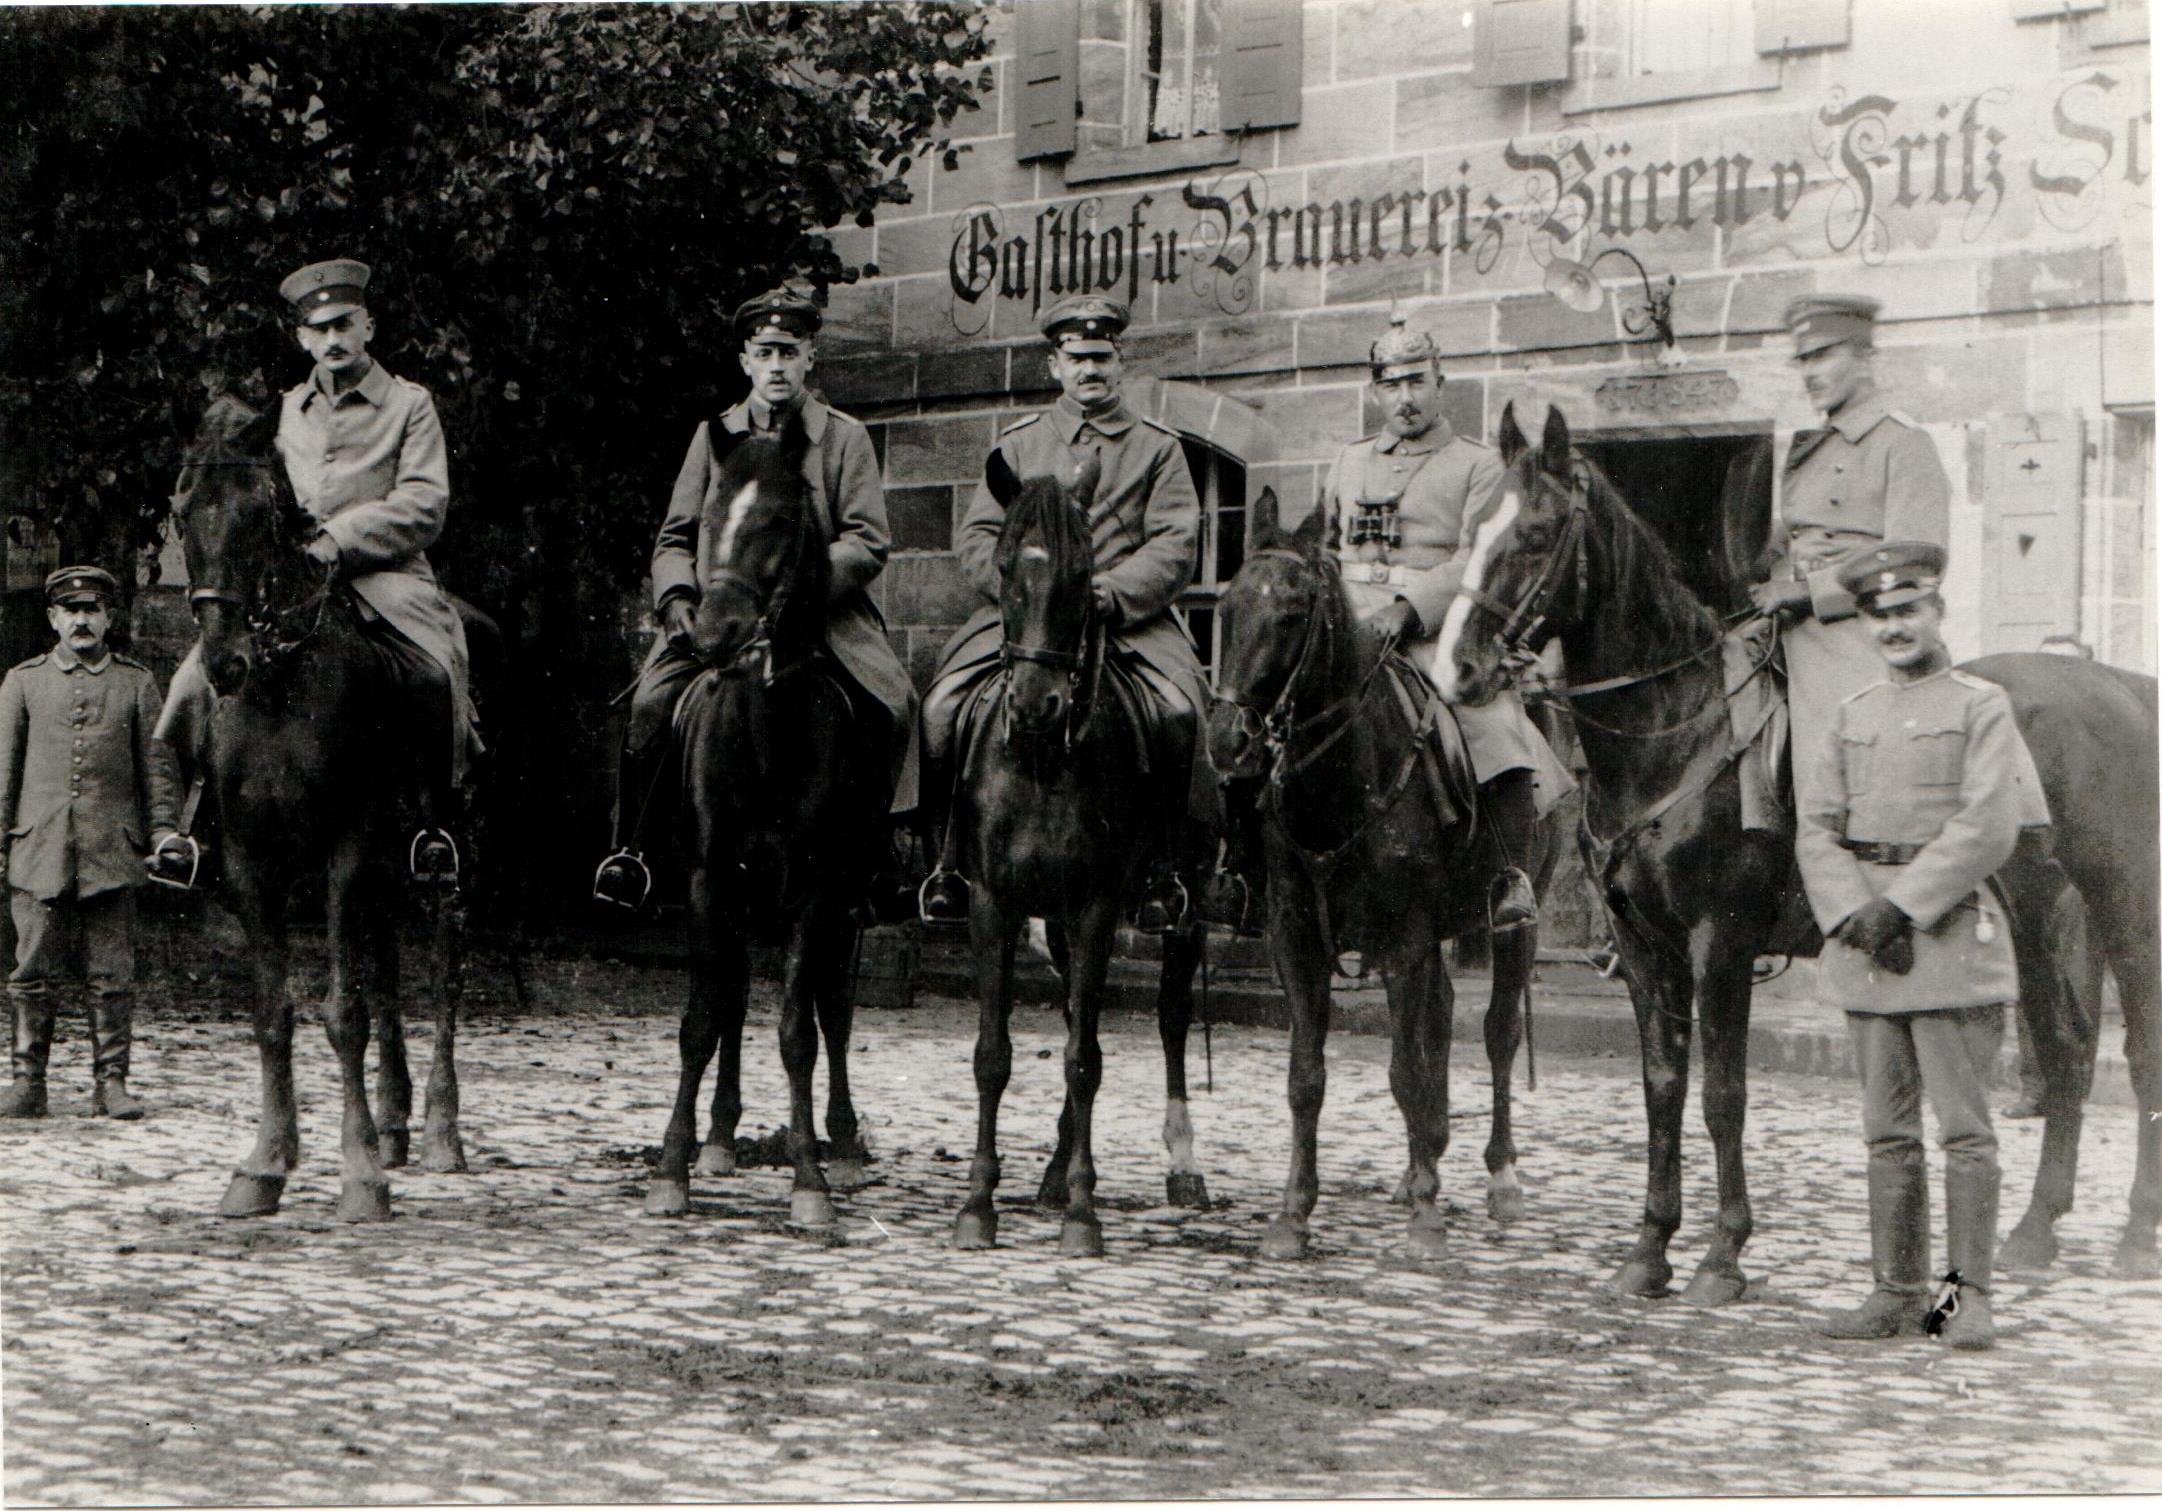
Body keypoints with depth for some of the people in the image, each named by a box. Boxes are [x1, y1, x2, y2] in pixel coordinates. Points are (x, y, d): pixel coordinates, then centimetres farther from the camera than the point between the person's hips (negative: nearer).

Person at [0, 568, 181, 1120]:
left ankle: (111, 1081, 7)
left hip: (112, 851, 0)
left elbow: (156, 764, 9)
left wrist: (162, 830, 1)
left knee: (112, 976, 1)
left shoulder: (136, 682, 9)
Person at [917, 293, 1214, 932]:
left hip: (1129, 614, -1)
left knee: (1178, 711, -28)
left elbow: (1177, 545, 0)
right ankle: (953, 854, -3)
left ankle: (1164, 867, -12)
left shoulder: (1157, 447, 12)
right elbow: (976, 536, 9)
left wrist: (1106, 594, -16)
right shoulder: (1019, 442, 17)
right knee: (942, 708, -20)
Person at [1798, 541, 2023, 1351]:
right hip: (1865, 943, 5)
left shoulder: (1982, 707, -1)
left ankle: (1970, 1294, 4)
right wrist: (1854, 914, -9)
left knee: (1964, 1126, -2)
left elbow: (1986, 830, -12)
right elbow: (1816, 830, 7)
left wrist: (1902, 907, -15)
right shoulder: (1852, 715, 13)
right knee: (1888, 1130, 8)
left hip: (1952, 931, -4)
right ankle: (1897, 1292, 13)